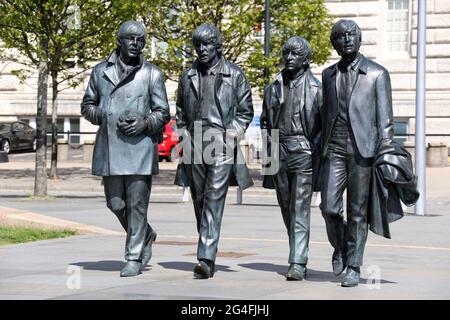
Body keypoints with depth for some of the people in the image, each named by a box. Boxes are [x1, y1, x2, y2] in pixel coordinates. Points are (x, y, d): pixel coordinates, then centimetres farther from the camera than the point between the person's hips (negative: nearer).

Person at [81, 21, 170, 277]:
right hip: (109, 147, 3)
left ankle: (134, 257, 4)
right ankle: (146, 236, 32)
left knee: (137, 203, -4)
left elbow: (163, 113, 6)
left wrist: (144, 123, -13)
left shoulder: (152, 74, 5)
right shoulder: (101, 71, 11)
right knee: (115, 203, 7)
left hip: (139, 146, -3)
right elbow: (88, 105, 18)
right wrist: (102, 116, -3)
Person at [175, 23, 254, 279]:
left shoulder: (234, 74, 3)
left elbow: (246, 110, 6)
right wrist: (184, 132, 10)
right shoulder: (188, 76, 15)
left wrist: (233, 133, -7)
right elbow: (181, 110, 25)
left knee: (214, 199, -13)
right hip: (194, 146, 5)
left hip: (222, 144, -5)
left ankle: (206, 259, -21)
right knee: (200, 200, 9)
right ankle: (207, 252, 20)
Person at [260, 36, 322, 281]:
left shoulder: (315, 89, -2)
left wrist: (315, 149, -8)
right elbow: (265, 121, 22)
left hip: (303, 151, -5)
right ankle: (298, 256, 23)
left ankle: (298, 263, -12)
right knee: (286, 209, 11)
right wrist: (269, 144, 10)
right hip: (278, 151, 5)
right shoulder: (273, 88, 13)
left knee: (300, 209, -10)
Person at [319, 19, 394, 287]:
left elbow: (385, 117, 0)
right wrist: (322, 146, 15)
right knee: (329, 207, -6)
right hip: (334, 149, 3)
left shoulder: (377, 74, 3)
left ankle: (353, 267, 8)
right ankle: (340, 247, 22)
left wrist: (385, 153, -8)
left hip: (363, 149, -3)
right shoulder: (329, 74, 16)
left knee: (357, 212, -1)